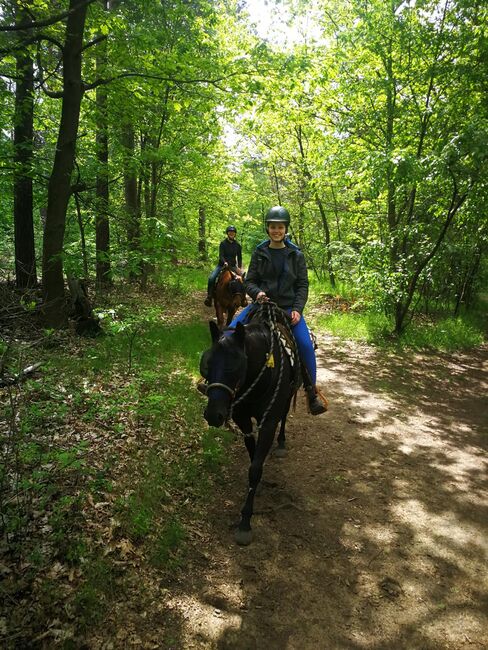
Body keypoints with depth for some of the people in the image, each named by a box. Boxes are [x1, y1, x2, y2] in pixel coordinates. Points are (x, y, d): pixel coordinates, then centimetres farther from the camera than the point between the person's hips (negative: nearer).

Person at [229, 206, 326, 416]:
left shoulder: (296, 255, 3)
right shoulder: (260, 252, 3)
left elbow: (303, 285, 2)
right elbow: (249, 281, 5)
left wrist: (297, 309, -12)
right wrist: (257, 292, -18)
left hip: (288, 307, -1)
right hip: (262, 302, 1)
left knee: (306, 345, -18)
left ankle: (312, 393, 1)